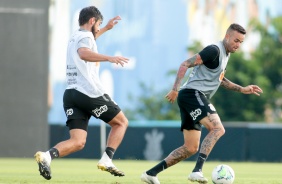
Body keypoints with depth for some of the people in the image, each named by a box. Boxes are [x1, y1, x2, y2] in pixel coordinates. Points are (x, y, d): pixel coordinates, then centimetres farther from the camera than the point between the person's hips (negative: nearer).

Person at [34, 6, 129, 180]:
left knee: (78, 142, -3)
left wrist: (106, 28, 56)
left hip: (71, 94, 8)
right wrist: (109, 58, -37)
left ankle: (48, 155, -29)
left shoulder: (74, 37, 24)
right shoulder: (85, 36, -4)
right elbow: (83, 53, -28)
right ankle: (107, 160, -2)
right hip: (90, 93, -8)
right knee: (121, 122, 12)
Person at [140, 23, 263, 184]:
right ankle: (197, 171, -37)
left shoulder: (225, 54, 20)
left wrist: (242, 89, 28)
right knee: (218, 129, -26)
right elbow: (185, 64, -15)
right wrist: (176, 89, -22)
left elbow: (219, 78, 35)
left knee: (191, 149, 9)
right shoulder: (215, 50, -11)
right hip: (193, 93, -10)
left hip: (196, 98, 10)